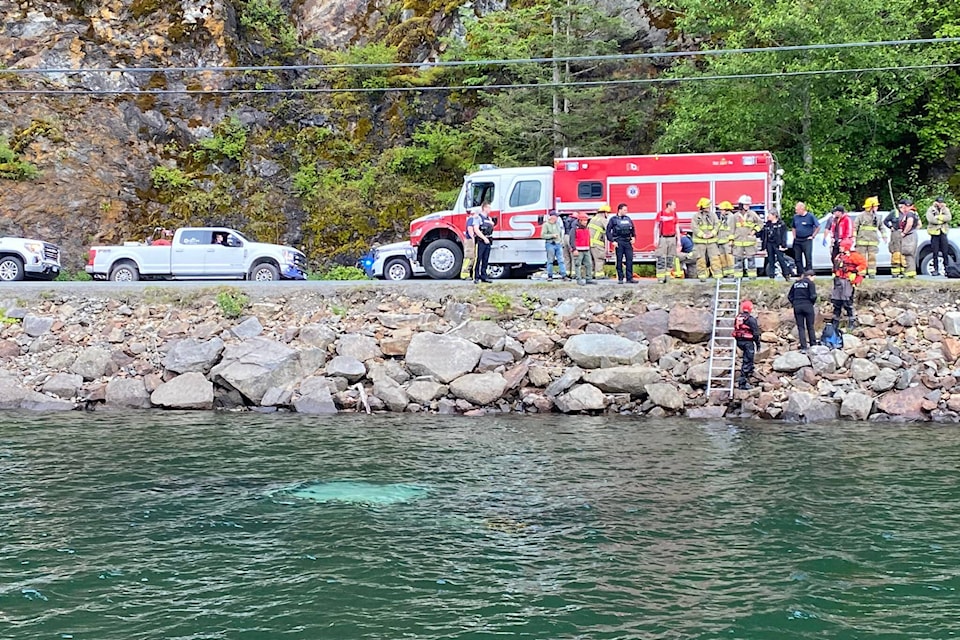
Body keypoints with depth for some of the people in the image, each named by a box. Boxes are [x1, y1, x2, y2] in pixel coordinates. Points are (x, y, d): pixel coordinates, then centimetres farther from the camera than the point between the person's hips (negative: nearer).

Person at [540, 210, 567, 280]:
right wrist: (552, 235, -14)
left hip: (558, 244, 5)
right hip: (550, 244, -5)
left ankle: (564, 275, -4)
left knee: (561, 260, -2)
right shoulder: (546, 225, -3)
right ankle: (549, 276, 7)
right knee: (550, 261, 0)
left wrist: (562, 241, 15)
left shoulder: (558, 224, 15)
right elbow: (543, 235, -10)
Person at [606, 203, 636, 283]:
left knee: (629, 259, -2)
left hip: (628, 242, 4)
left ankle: (629, 278, 0)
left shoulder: (628, 219, 14)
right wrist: (612, 241, -9)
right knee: (619, 261, 0)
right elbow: (608, 231, -2)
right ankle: (620, 278, 6)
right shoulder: (613, 219, 0)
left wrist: (633, 237, 7)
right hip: (619, 242, -4)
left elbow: (633, 229, 23)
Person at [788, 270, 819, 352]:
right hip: (807, 306, -3)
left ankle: (803, 348, -1)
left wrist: (794, 303, 13)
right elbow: (813, 296, -12)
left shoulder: (796, 283, 12)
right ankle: (813, 346, 14)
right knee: (810, 327, 9)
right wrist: (812, 303, 5)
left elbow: (789, 296, 10)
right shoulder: (810, 283, -3)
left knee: (800, 327, 5)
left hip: (797, 306, 3)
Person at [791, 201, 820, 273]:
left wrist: (813, 236, -5)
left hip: (807, 240, -5)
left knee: (808, 258, -3)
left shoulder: (810, 216, -6)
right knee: (797, 259, 6)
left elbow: (818, 227, -3)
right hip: (797, 240, 5)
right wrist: (794, 236, 11)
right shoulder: (795, 217, 8)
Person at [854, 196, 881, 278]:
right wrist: (854, 238, -7)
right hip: (862, 241, -4)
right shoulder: (861, 215, -2)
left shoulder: (876, 217, 15)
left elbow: (881, 227, 26)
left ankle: (872, 273, 2)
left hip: (873, 241, 4)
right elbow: (855, 227, -3)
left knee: (872, 257, 0)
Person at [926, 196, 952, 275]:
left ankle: (946, 268, 6)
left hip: (943, 233, 2)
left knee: (945, 252, 0)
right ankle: (936, 269, 5)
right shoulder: (930, 210, 0)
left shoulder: (946, 209, 8)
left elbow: (948, 218, -10)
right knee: (935, 253, 0)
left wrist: (938, 217, -16)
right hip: (934, 233, -2)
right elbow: (930, 219, -17)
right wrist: (942, 220, -10)